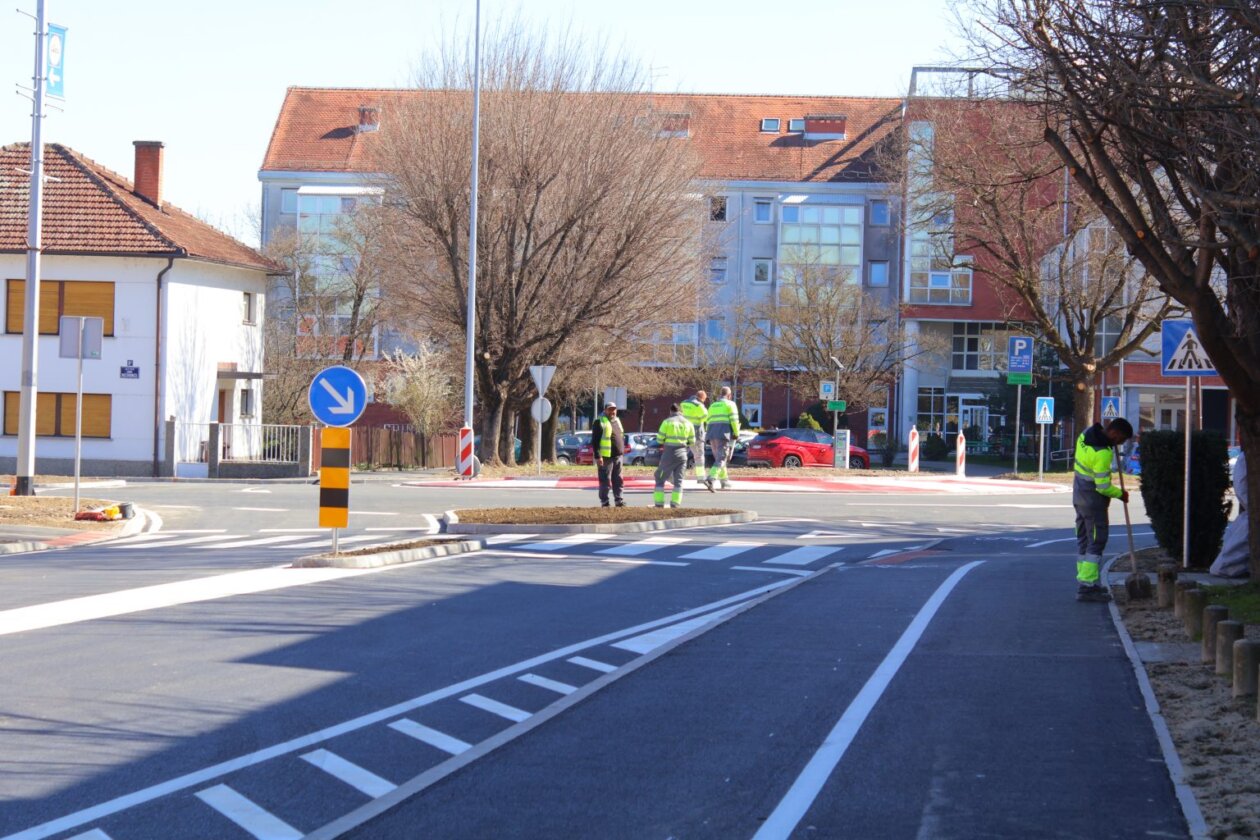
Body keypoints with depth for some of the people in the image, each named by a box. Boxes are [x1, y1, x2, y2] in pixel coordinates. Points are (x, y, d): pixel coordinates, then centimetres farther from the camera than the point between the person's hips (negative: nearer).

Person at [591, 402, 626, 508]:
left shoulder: (617, 421, 17)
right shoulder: (600, 422, -7)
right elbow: (595, 441, -12)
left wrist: (622, 450, 19)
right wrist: (597, 456, -18)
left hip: (618, 456, 7)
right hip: (606, 457, -7)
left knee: (618, 480, 10)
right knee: (605, 481, -4)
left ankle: (619, 500, 15)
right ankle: (604, 502, 2)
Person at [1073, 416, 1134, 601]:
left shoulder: (1086, 433, -1)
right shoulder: (1102, 454, -27)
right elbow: (1103, 486, -22)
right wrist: (1120, 494, -5)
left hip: (1079, 495, 9)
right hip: (1093, 500, -9)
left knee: (1083, 539, 15)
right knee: (1097, 542, -5)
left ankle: (1084, 581, 22)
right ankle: (1087, 586, -8)